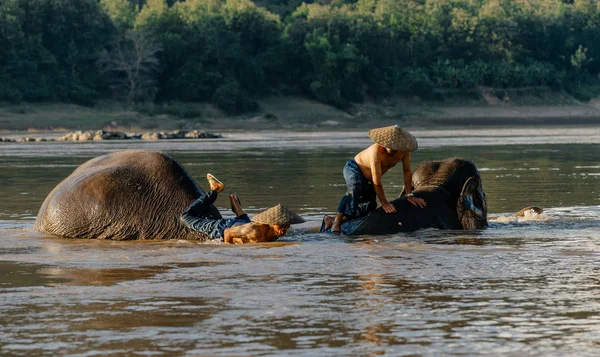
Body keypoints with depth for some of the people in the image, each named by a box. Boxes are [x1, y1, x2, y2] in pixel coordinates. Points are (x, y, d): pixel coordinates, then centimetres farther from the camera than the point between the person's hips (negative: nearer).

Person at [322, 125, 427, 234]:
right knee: (355, 188, -39)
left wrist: (409, 195, -7)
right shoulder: (377, 151, -38)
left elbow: (407, 172, -5)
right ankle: (336, 222, -37)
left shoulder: (404, 150, -21)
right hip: (353, 168, -7)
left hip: (368, 180, 8)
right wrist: (384, 203, -28)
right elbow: (377, 182, -34)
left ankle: (330, 220, 10)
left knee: (368, 208, -1)